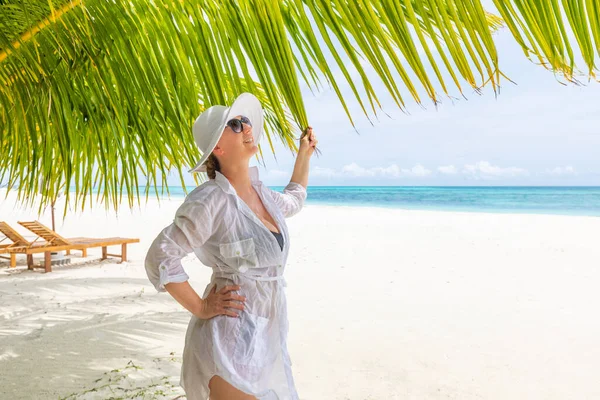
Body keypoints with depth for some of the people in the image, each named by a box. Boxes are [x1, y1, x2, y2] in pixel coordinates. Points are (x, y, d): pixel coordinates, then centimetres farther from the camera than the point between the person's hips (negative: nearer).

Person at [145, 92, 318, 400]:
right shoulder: (211, 200, -19)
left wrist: (304, 154, 28)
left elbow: (292, 201, 29)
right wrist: (200, 308, -14)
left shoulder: (261, 193, 6)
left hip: (267, 336, 8)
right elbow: (160, 258, -19)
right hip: (231, 336, -8)